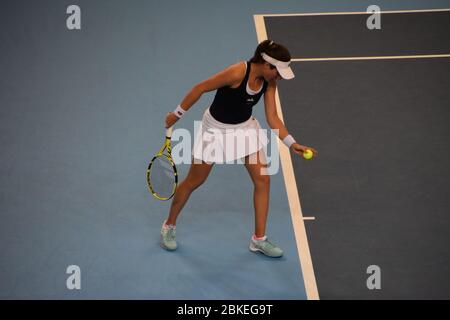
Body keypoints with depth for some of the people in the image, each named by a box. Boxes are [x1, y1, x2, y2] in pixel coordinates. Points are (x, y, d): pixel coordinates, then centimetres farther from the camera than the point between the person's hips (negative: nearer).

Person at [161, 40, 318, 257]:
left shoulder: (269, 82, -11)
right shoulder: (237, 73, -32)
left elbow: (273, 118, -8)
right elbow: (200, 88, -22)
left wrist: (292, 144, -19)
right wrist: (177, 114, -14)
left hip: (245, 129, 6)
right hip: (216, 130, -6)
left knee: (263, 180, -1)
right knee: (193, 182, 8)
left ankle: (259, 239, 12)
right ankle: (169, 226, 32)